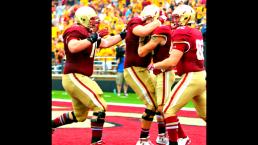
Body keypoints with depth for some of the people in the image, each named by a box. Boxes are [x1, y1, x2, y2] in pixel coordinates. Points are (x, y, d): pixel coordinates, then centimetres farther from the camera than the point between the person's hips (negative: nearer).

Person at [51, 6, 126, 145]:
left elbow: (106, 43, 20)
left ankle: (51, 124, 34)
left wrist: (123, 35, 17)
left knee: (80, 115, 22)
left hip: (79, 78, 10)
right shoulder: (75, 32, -15)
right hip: (74, 77, -10)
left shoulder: (89, 33, 13)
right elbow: (73, 48, -35)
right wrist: (92, 38, -30)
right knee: (100, 107, -14)